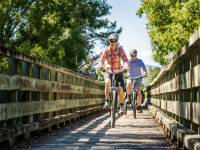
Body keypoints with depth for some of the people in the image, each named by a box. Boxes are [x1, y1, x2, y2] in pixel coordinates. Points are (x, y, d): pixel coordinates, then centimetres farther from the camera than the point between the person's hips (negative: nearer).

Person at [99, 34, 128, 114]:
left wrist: (125, 65, -45)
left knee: (120, 89, -12)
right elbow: (101, 60, -19)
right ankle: (107, 102, -21)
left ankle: (121, 107, 6)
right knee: (107, 82, -32)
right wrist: (103, 66, -42)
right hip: (109, 71, 0)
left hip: (118, 71, 0)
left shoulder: (120, 49, -12)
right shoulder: (106, 50, -10)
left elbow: (125, 59, -23)